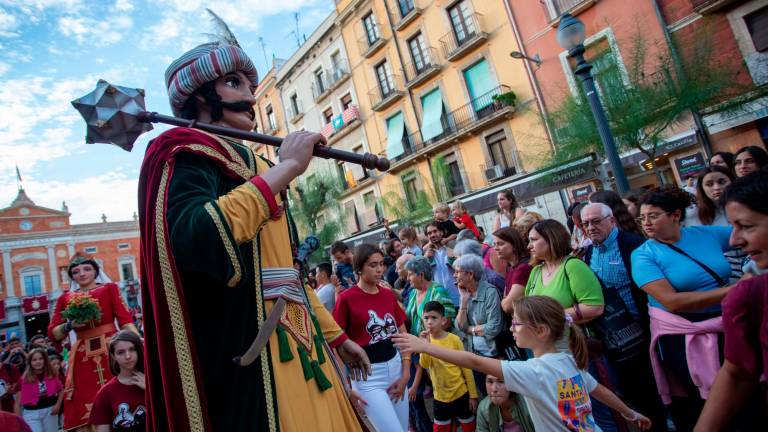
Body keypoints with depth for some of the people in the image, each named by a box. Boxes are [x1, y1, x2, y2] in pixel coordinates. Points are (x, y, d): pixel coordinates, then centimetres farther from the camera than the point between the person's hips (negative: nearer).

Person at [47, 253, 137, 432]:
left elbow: (125, 319, -3)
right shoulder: (65, 298, 14)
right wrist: (71, 325, -8)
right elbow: (52, 333, 13)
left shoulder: (109, 288, 7)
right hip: (83, 356, 2)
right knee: (85, 407, 3)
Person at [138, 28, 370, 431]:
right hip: (247, 350, -8)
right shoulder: (184, 150, -4)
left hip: (296, 341, 8)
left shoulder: (251, 164, 19)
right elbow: (192, 239, -26)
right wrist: (287, 166, -18)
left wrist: (335, 336, 21)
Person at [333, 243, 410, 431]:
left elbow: (403, 335, 10)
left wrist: (406, 374, 2)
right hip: (367, 376, -6)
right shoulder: (347, 298, -12)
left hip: (395, 367, 6)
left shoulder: (389, 294, 5)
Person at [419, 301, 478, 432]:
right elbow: (424, 365, -20)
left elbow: (466, 368, -6)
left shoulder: (454, 339, -13)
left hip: (460, 394, -2)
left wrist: (473, 395, -4)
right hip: (440, 397, 3)